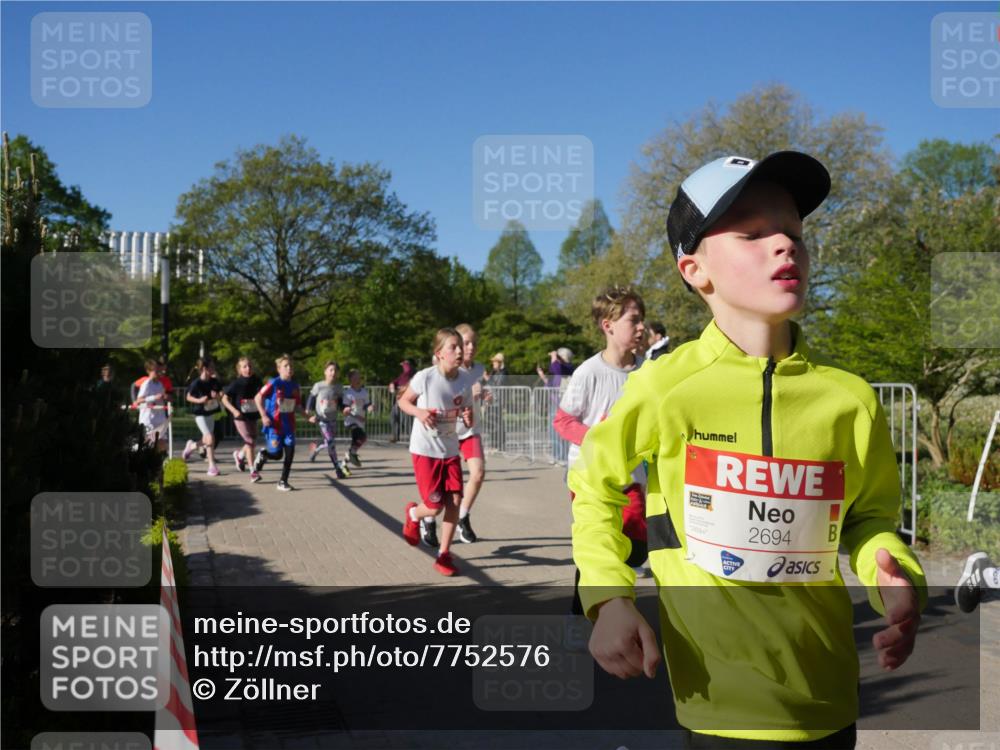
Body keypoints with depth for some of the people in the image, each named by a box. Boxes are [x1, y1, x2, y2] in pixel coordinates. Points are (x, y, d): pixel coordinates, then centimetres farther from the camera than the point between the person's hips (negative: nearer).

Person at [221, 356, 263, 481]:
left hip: (253, 416, 5)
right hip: (241, 417, -5)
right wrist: (234, 411, -21)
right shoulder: (236, 383, -12)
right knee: (250, 442, -11)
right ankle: (252, 471, -3)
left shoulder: (256, 380, 0)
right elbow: (225, 399, -8)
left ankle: (239, 454, 44)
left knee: (253, 442, 12)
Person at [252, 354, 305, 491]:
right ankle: (262, 454, 31)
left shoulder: (294, 386, 5)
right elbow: (258, 398, -8)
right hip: (274, 425, -5)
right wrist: (264, 416, -14)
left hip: (289, 426, 5)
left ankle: (283, 481, 7)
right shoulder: (274, 383, -11)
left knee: (290, 451, -6)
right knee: (277, 454, -5)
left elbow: (298, 405, 16)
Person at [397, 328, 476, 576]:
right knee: (435, 507, -4)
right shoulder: (424, 377, -16)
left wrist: (468, 418, -18)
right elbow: (403, 401, -1)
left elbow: (468, 420, 6)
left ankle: (444, 554, 10)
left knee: (455, 500, -5)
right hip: (424, 450, -4)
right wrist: (419, 412, -21)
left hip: (450, 450, 4)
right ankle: (412, 514, 33)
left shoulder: (466, 380, -4)